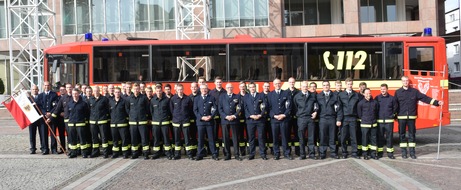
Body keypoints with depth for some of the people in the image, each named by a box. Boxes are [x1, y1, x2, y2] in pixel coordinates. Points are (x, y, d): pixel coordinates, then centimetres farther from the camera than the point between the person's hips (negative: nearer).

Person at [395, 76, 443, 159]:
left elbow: (425, 98, 4)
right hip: (401, 117, -1)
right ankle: (404, 152, 12)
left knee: (412, 134, 5)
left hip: (412, 117, 1)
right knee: (402, 134, 3)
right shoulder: (398, 92, 3)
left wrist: (437, 102, -3)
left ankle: (412, 152, 13)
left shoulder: (414, 91, 5)